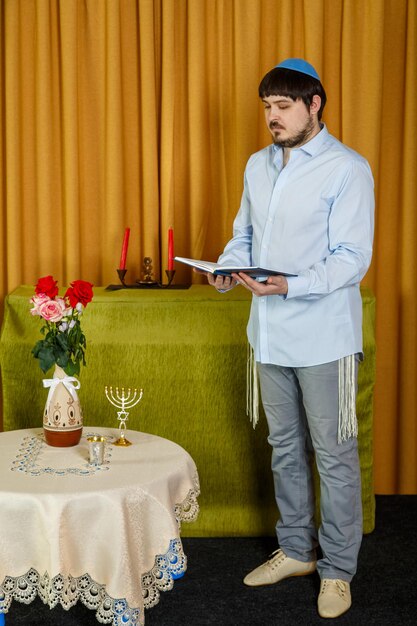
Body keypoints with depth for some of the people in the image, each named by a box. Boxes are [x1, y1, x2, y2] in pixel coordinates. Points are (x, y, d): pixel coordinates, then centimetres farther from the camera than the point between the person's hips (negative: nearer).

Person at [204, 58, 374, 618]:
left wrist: (290, 285, -30)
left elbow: (352, 258, -17)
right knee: (285, 448, 17)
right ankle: (296, 551, 33)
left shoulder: (347, 169, -12)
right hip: (271, 334, 7)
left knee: (334, 455, 4)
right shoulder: (258, 166, 10)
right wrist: (229, 267, -5)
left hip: (325, 336, -6)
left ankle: (337, 570, 17)